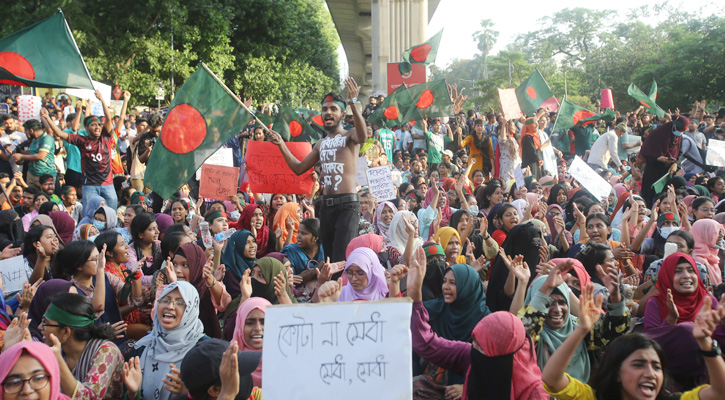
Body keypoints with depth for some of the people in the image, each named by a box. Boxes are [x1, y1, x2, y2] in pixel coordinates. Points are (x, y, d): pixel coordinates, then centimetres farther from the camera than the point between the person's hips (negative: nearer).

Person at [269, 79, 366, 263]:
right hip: (326, 205, 7)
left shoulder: (349, 137, 0)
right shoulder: (321, 144, 21)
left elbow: (362, 136, -25)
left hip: (347, 204, -7)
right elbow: (299, 168, 25)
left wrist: (353, 102, -33)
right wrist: (282, 145, 17)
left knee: (342, 260, -15)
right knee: (328, 257, 11)